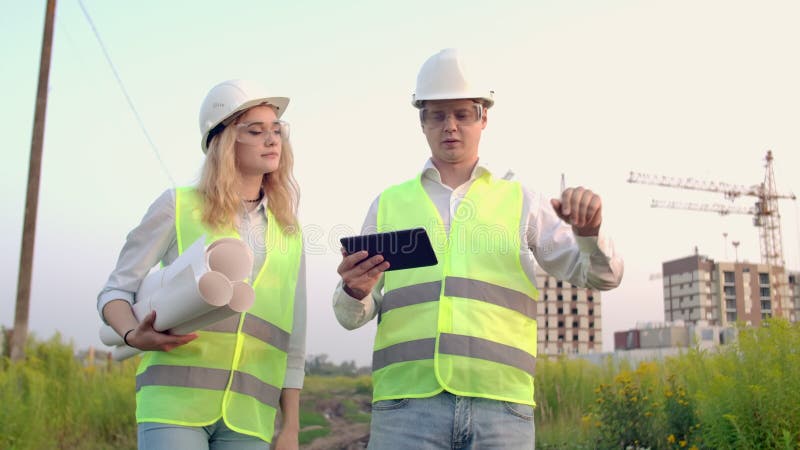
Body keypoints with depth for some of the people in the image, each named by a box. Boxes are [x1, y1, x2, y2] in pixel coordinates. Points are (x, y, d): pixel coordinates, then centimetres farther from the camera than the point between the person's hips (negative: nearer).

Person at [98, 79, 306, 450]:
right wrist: (133, 335, -14)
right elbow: (116, 291, 7)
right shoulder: (178, 207, 4)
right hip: (175, 402, -3)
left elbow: (293, 346, 14)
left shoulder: (290, 237, 13)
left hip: (249, 420, 3)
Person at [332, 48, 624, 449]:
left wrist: (588, 232, -12)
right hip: (406, 404, 0)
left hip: (501, 408, 0)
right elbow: (351, 316, 12)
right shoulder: (388, 204, 13)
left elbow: (599, 276, 9)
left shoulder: (519, 202, 13)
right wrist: (356, 291, -11)